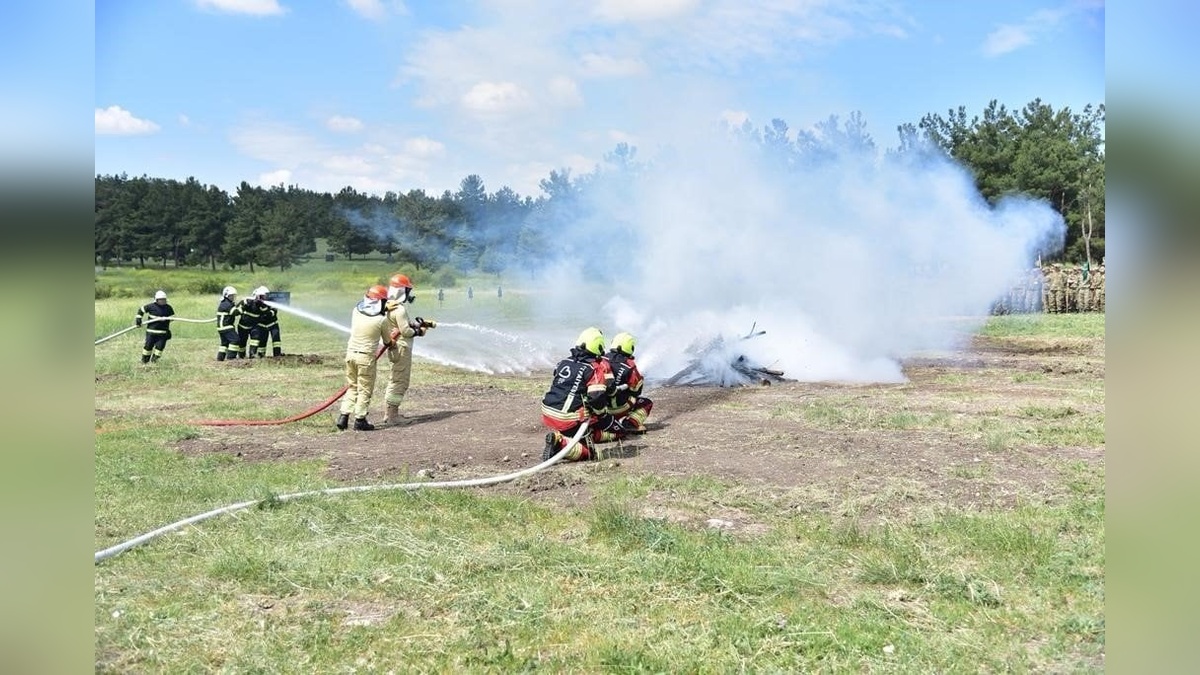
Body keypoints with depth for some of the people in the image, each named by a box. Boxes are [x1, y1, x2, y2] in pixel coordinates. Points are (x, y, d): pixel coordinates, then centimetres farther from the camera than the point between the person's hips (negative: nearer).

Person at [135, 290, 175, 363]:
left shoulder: (168, 308, 4)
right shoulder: (151, 306, -4)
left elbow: (172, 317, 16)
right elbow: (141, 310, 9)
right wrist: (138, 319, 1)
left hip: (163, 332, 2)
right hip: (151, 330, -2)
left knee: (160, 346, -3)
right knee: (148, 345, 1)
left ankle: (154, 359, 15)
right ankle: (145, 359, 20)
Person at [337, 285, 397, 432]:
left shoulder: (355, 311, -1)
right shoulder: (382, 320, -12)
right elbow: (387, 341, 5)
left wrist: (385, 311, 34)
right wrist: (393, 346, 29)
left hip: (350, 353, 5)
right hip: (366, 357, -5)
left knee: (352, 387, 18)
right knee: (365, 390, 7)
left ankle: (343, 417, 14)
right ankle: (360, 420, 11)